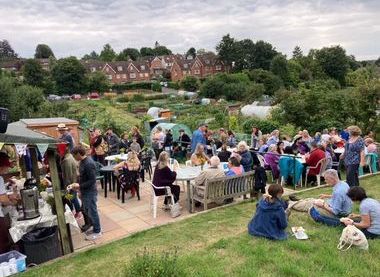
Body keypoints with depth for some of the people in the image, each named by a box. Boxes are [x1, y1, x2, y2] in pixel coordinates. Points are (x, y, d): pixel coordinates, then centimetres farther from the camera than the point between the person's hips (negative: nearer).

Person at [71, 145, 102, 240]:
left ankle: (97, 231, 16)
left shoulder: (89, 164, -25)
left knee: (92, 211, 3)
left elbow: (92, 180, -25)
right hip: (84, 191, 9)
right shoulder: (82, 162, 4)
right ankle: (88, 223, 46)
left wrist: (79, 186, -23)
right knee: (85, 209, 24)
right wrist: (78, 185, 7)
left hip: (90, 192, -9)